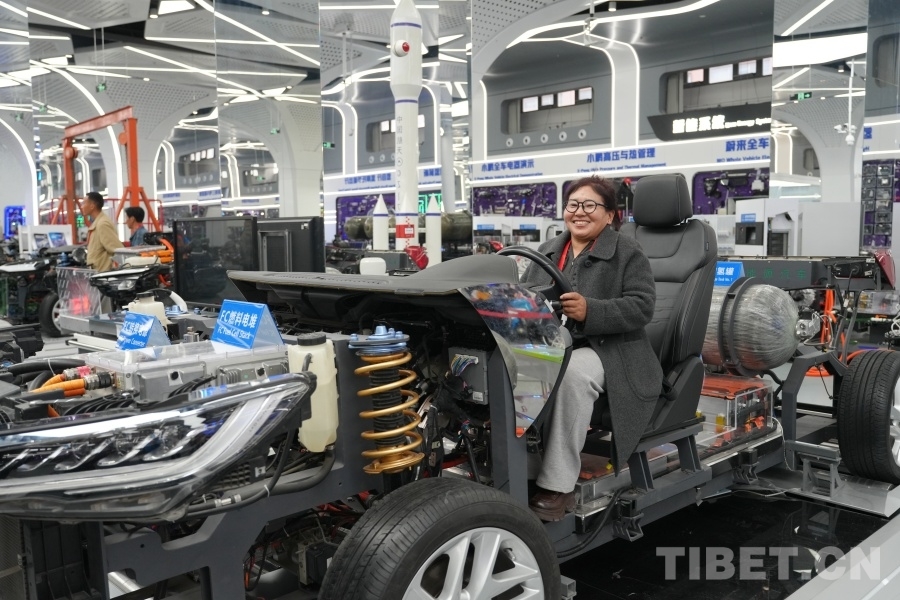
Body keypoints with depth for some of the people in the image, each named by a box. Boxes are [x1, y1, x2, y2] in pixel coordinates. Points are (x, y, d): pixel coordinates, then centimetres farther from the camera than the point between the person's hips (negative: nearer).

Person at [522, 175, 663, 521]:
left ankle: (557, 486, -32)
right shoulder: (546, 252, 20)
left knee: (572, 373, -38)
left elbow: (641, 307, -10)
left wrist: (590, 311, -26)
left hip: (606, 350, -5)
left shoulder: (627, 253, 2)